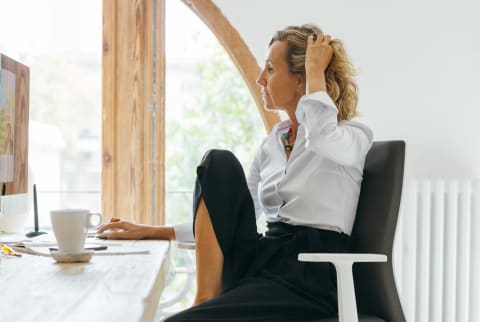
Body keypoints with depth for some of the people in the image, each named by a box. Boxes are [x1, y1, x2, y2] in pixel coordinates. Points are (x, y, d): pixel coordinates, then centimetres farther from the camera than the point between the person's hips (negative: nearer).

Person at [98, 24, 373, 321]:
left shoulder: (353, 136, -2)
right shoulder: (273, 143, 17)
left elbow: (321, 138, -30)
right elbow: (230, 220, 19)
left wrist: (315, 70, -14)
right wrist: (154, 232, 12)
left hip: (311, 274, -7)